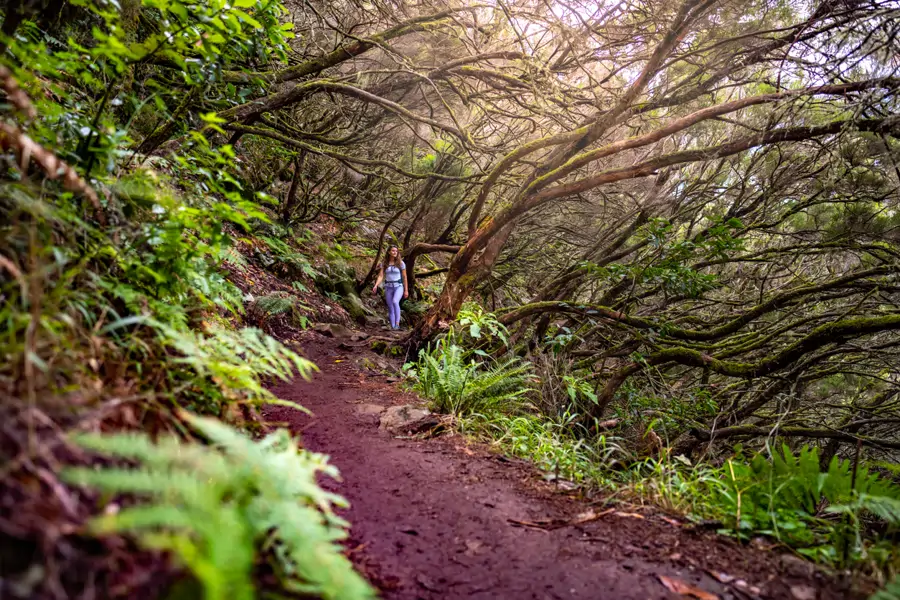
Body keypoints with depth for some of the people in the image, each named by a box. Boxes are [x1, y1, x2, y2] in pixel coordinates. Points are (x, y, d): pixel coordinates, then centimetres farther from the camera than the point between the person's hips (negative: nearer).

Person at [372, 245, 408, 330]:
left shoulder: (401, 263, -2)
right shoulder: (384, 263, 3)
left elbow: (404, 277, 2)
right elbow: (381, 276, -5)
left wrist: (406, 290, 1)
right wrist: (375, 286, -22)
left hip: (398, 286, -3)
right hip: (388, 288, 3)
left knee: (395, 302, -31)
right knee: (390, 309, 2)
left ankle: (397, 323, -27)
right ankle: (393, 327, 9)